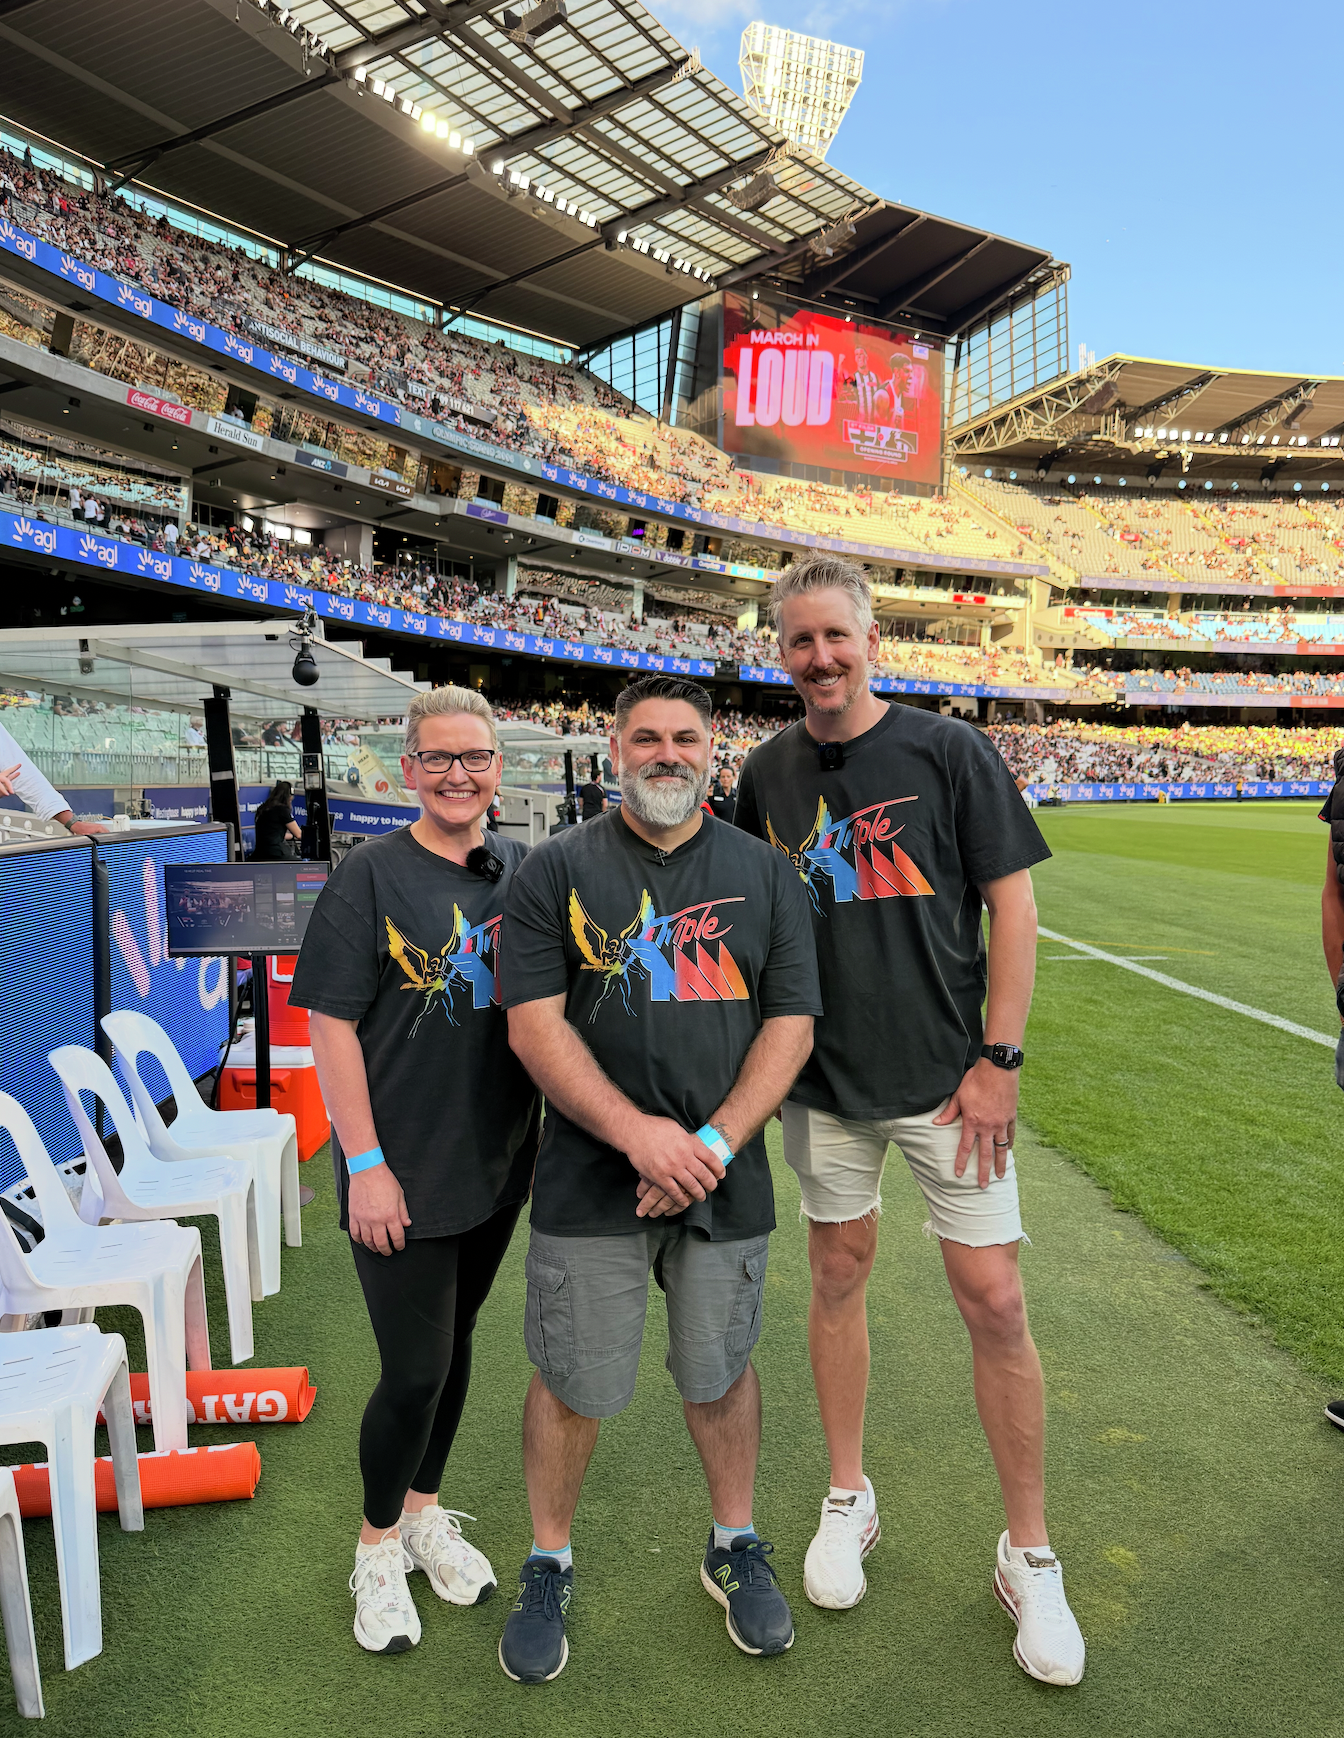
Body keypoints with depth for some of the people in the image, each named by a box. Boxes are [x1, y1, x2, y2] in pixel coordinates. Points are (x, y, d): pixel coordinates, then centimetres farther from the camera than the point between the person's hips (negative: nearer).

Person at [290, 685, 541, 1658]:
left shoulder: (525, 874, 3)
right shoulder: (370, 876, -10)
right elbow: (333, 1024, -11)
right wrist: (365, 1163, -15)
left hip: (498, 1164, 5)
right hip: (402, 1174, -4)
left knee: (455, 1341, 19)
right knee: (415, 1370, 2)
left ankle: (424, 1512, 42)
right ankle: (378, 1544, 30)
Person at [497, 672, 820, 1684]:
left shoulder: (764, 872, 4)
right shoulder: (559, 869, -1)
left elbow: (790, 1023, -1)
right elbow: (534, 1023, -9)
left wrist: (713, 1143, -13)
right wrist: (635, 1131, -19)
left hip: (725, 1180, 2)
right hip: (589, 1181, -1)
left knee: (720, 1370, 15)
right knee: (574, 1384, 8)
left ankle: (735, 1547, 40)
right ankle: (549, 1565, 34)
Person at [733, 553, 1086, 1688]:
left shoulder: (949, 752, -6)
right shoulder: (767, 775, 4)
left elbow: (1011, 904, -6)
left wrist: (998, 1057, -10)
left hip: (946, 1073, -3)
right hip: (824, 1078, 3)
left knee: (994, 1302, 0)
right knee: (839, 1275, 13)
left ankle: (1030, 1554, 20)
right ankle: (849, 1499, 34)